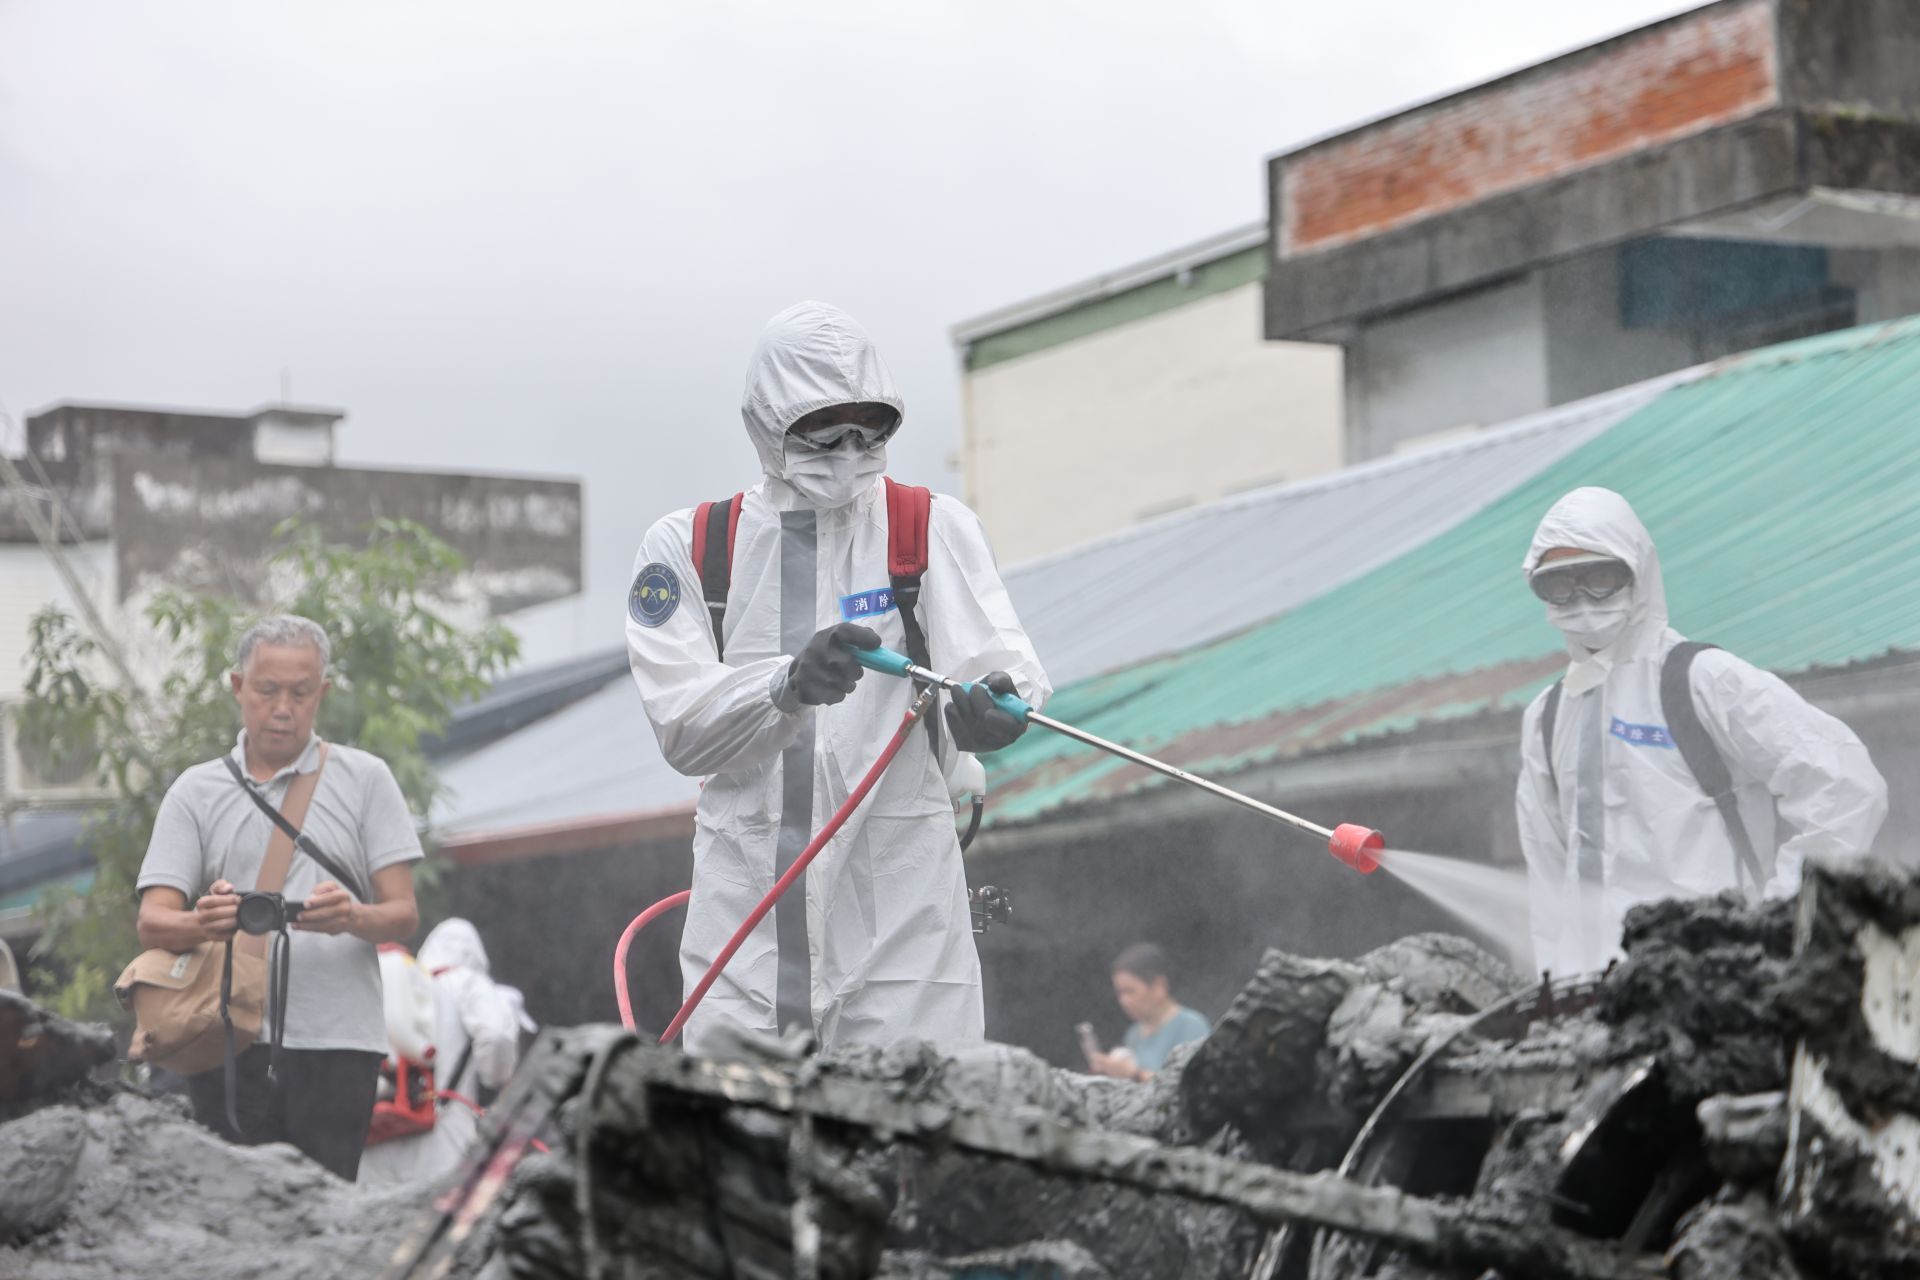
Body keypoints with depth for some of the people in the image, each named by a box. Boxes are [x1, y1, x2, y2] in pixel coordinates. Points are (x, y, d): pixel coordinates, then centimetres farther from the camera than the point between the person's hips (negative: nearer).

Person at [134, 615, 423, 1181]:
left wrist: (352, 916, -18)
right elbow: (152, 922, 3)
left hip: (336, 1036, -1)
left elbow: (404, 914, 6)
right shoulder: (196, 791, 13)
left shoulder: (364, 779, 11)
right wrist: (203, 923, -21)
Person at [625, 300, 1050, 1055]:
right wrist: (789, 687, -23)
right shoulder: (685, 547, 8)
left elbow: (996, 655, -6)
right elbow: (681, 729, -4)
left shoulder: (935, 528, 7)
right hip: (745, 898, 1)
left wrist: (994, 705, -30)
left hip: (901, 900, -1)